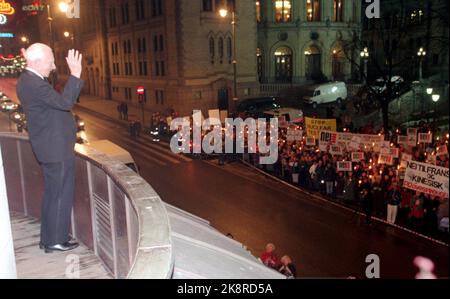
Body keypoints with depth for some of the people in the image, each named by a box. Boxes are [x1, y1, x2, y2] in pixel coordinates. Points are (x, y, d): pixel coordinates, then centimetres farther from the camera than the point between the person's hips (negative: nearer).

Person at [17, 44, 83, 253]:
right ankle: (56, 241, 13)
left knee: (52, 195, 20)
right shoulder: (35, 84, -23)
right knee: (61, 196, 2)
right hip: (57, 149, -10)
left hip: (50, 147, 10)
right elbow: (65, 102, -30)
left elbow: (55, 102, 15)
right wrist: (75, 75, -31)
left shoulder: (28, 80, 9)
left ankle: (47, 239, 31)